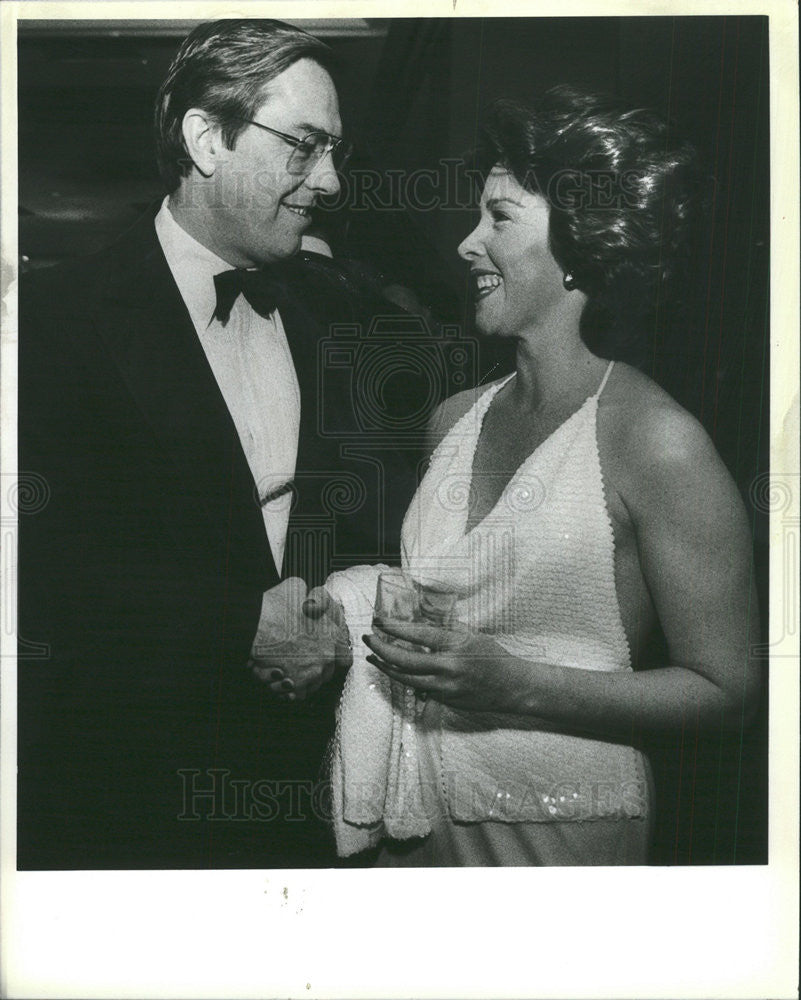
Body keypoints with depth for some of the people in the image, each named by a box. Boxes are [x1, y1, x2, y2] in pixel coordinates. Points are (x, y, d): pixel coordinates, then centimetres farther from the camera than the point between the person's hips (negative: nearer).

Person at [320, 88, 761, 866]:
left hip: (558, 827, -6)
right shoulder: (454, 419, 3)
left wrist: (515, 686, -22)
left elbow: (727, 690, -16)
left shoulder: (657, 442, -17)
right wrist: (355, 624, -3)